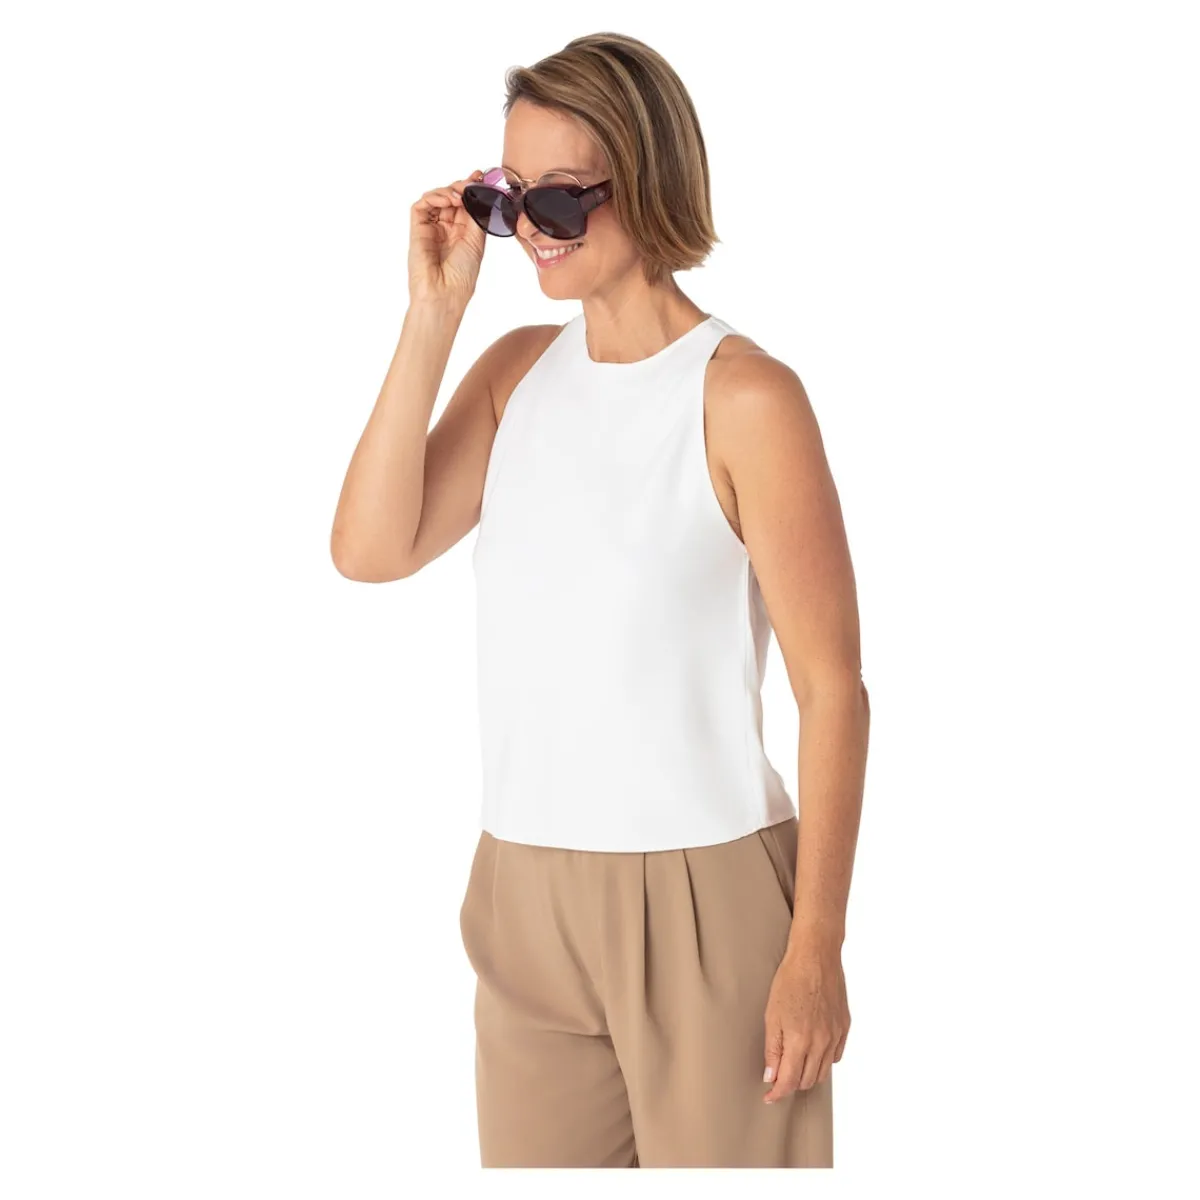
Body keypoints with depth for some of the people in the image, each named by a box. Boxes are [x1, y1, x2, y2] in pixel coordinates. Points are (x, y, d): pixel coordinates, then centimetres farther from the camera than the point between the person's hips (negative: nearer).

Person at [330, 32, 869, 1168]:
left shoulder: (743, 395, -11)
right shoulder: (516, 370, 6)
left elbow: (832, 688, -11)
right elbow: (370, 550, -6)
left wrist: (817, 948, -12)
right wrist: (432, 316, -9)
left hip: (703, 900, -5)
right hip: (524, 893, 5)